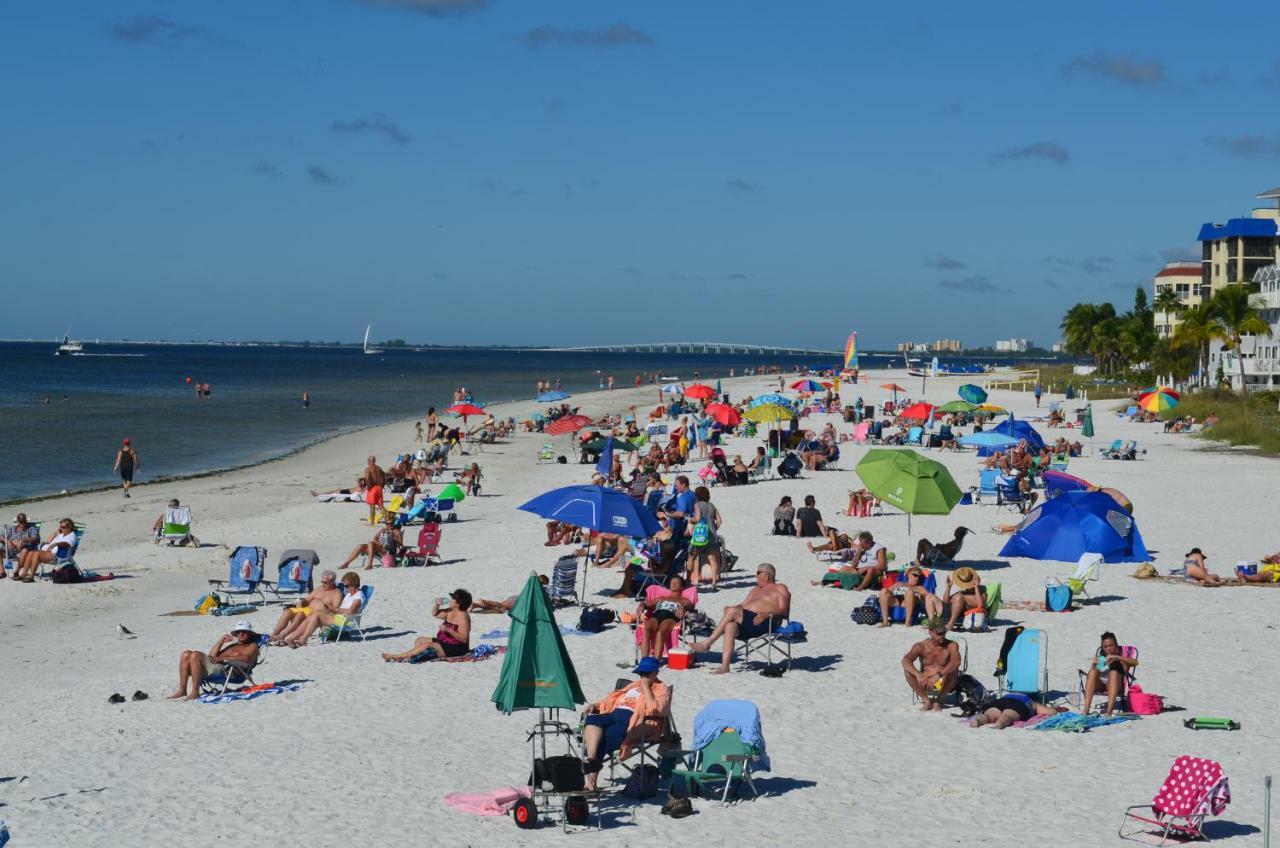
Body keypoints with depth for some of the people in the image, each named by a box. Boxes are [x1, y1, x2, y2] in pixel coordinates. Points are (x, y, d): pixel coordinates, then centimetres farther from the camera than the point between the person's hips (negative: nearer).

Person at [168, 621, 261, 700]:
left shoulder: (252, 646, 14)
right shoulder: (232, 645, 36)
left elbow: (246, 658, -10)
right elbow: (212, 655, 25)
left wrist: (222, 658, -17)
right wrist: (222, 639, 18)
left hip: (226, 668, -8)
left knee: (195, 655, -28)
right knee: (186, 654, -11)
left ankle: (195, 692, -31)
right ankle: (182, 691, -18)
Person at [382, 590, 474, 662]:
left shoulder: (463, 616, -19)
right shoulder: (450, 612, 9)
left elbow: (464, 639, -25)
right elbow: (435, 614, 21)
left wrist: (448, 630, -34)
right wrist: (437, 604, -1)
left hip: (456, 649, -11)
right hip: (444, 643, 11)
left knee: (427, 645, -23)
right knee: (419, 640, 9)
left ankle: (398, 656, -21)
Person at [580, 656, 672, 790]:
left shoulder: (662, 689, 12)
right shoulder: (635, 685, 35)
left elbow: (654, 710, -8)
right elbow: (613, 699, 32)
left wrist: (646, 687, -2)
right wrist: (596, 705, 15)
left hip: (633, 721, -7)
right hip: (614, 714, 7)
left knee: (603, 738, -30)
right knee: (592, 719, -26)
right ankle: (590, 759, -45)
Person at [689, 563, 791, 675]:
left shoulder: (780, 588, 13)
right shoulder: (756, 590, 36)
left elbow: (783, 610, -2)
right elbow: (742, 605, 26)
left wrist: (765, 614, -19)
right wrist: (731, 609, 3)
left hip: (763, 623, -7)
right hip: (745, 619, 7)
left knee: (732, 611, -28)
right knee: (730, 626, -29)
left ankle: (707, 643, -22)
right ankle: (724, 666, -38)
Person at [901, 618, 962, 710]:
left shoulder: (951, 646, -10)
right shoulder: (921, 646, -5)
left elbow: (956, 661, -31)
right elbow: (905, 660, -21)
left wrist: (938, 675, -45)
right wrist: (918, 675, -41)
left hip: (944, 685, -1)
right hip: (925, 684, 1)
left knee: (953, 669, -31)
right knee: (907, 669, -23)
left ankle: (939, 701, -13)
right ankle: (927, 701, -16)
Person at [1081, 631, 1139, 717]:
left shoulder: (1122, 659, 21)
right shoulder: (1099, 658, 26)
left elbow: (1135, 662, -3)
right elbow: (1090, 675, 10)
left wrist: (1117, 657, -14)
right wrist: (1093, 664, -11)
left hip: (1114, 685, -2)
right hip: (1099, 685, 2)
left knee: (1114, 672, -34)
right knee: (1094, 671, -29)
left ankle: (1109, 711, -52)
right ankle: (1086, 709, -44)